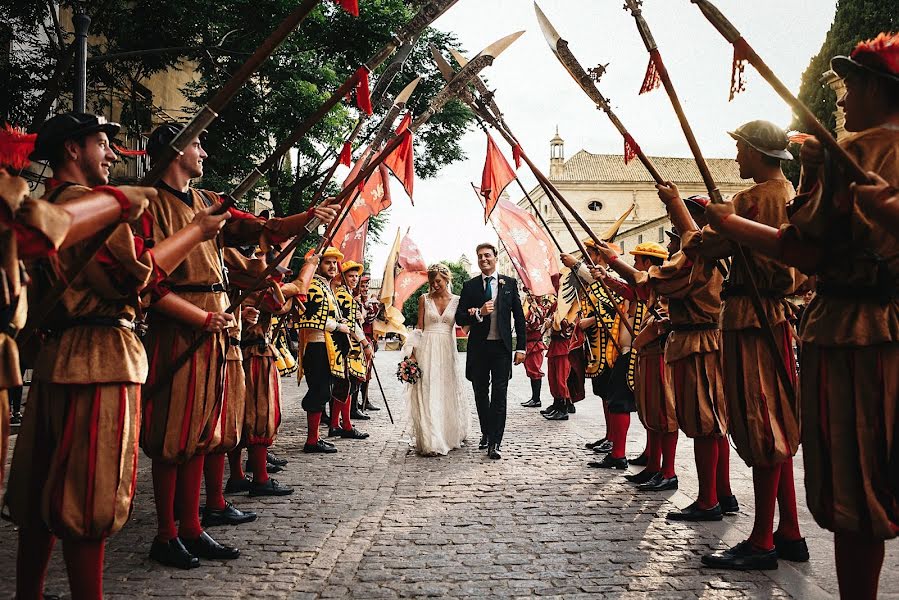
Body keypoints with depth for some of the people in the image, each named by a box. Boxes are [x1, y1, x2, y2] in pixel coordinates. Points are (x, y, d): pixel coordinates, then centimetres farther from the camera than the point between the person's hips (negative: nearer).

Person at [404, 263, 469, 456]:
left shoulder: (456, 300, 6)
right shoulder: (424, 299, 5)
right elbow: (419, 327, 4)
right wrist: (412, 351, -4)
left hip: (447, 350, 1)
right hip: (427, 349, -1)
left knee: (447, 393, 9)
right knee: (427, 394, -5)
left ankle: (451, 436, 25)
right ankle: (431, 442, -4)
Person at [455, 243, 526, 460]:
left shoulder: (510, 283, 4)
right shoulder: (470, 286, 5)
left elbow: (519, 317, 5)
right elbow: (460, 318, 3)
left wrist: (521, 347, -1)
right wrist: (479, 313, -16)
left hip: (501, 346, -2)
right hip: (478, 347, 2)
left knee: (499, 396, -5)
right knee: (481, 394, 13)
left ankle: (494, 444, -3)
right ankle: (486, 433, 31)